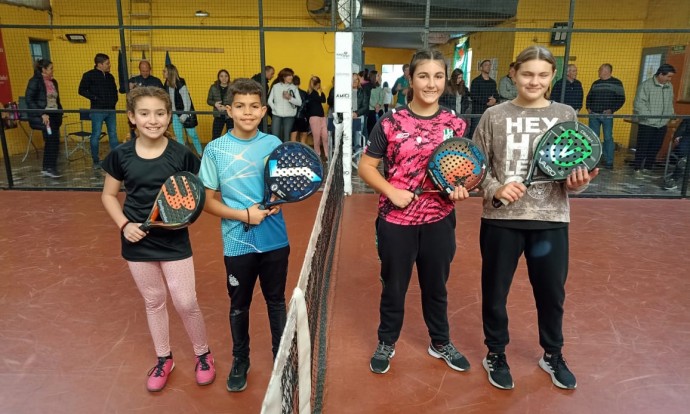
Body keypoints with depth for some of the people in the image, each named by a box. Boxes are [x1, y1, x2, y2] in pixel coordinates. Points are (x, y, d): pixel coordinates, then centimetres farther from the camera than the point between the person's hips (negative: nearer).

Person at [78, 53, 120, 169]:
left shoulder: (110, 76, 13)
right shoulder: (89, 75, -5)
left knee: (113, 134, 8)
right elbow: (82, 90, -7)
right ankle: (96, 161, 8)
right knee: (96, 135, 1)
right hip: (97, 110, -6)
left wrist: (114, 99, 7)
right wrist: (95, 98, -13)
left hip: (110, 110, 6)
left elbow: (114, 90, 24)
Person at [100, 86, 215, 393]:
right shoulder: (121, 155, -6)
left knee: (185, 303, 2)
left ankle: (203, 354, 28)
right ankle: (164, 359, 37)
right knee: (153, 302, 16)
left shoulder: (181, 155, -11)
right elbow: (108, 196, 6)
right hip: (138, 241, 2)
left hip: (174, 240, -2)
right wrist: (124, 224, -9)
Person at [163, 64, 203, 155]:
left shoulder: (180, 85, -18)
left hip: (185, 113, -6)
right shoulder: (167, 85, -1)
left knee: (193, 135, 1)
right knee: (178, 136, 7)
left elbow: (187, 101, -16)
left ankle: (200, 154, 14)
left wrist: (184, 116, -15)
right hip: (176, 114, 6)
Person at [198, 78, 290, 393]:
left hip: (275, 240, 1)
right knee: (239, 306, 16)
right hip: (238, 243, -1)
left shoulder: (274, 144, -3)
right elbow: (208, 201, -5)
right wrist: (244, 215, -18)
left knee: (276, 301, 16)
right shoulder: (215, 149, -8)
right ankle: (240, 361, 39)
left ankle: (281, 356, 38)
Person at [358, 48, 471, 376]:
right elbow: (366, 167, -4)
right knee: (393, 286, 15)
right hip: (396, 221, -2)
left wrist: (460, 188, -12)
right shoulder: (390, 123, -8)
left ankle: (441, 343, 42)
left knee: (436, 286, 20)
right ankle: (386, 343, 37)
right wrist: (392, 192, -18)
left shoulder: (455, 124, 0)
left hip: (439, 222, 3)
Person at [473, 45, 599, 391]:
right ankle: (496, 354, 35)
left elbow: (576, 168, 8)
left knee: (552, 292, 16)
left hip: (551, 220, 2)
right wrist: (495, 189, -18)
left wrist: (578, 182, -13)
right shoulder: (494, 116, -1)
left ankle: (552, 355, 42)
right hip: (501, 219, -1)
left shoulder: (565, 115, 4)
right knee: (495, 290, 11)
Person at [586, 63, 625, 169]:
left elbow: (621, 99, -3)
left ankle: (609, 162, 1)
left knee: (608, 138, -3)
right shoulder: (596, 83, 15)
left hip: (607, 115, -4)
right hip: (593, 115, 4)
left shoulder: (616, 83, 1)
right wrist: (588, 108, 5)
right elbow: (589, 97, 22)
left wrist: (611, 110, -14)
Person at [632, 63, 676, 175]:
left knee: (655, 148, 10)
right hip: (647, 124, -6)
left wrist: (672, 115, 8)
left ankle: (648, 168, 21)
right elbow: (639, 103, -14)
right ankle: (637, 169, 7)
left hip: (662, 124, 6)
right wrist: (648, 117, -21)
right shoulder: (646, 85, -9)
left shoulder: (669, 87, 11)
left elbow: (670, 103, 21)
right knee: (643, 147, -1)